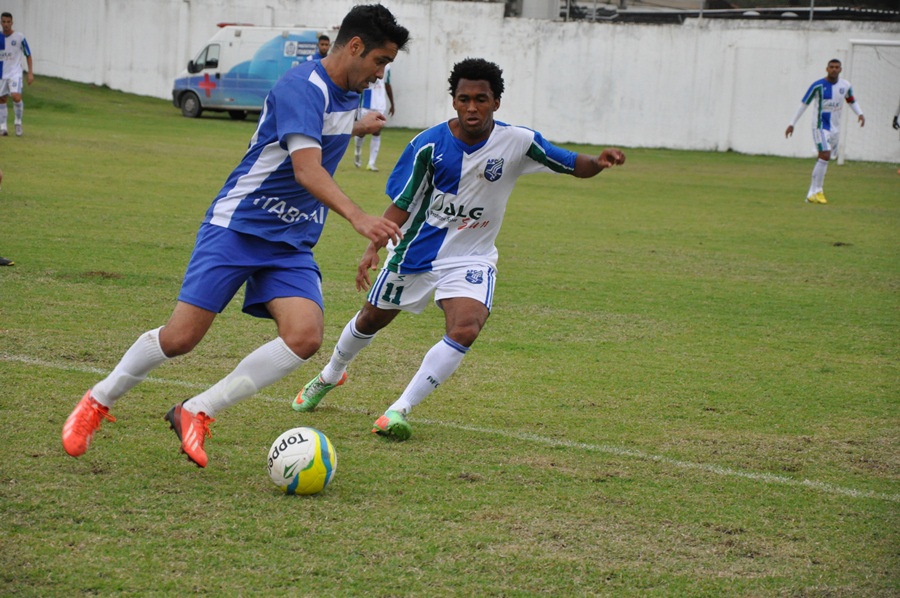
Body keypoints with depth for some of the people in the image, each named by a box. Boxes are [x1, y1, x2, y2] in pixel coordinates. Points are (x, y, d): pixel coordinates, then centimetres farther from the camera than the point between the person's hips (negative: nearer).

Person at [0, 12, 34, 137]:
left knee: (16, 96, -21)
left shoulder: (20, 37, -5)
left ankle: (18, 122, 0)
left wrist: (30, 73, -3)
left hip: (15, 73, -4)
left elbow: (28, 55, 1)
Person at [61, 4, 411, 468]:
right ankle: (98, 401, 17)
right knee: (181, 336, -10)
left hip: (292, 242, 8)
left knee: (305, 335, -18)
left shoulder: (348, 95, 9)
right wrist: (357, 217, -46)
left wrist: (356, 128, 49)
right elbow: (306, 169, -34)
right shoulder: (303, 87, -19)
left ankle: (196, 412, -8)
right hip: (238, 225, -7)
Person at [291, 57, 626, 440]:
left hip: (471, 258, -1)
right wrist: (374, 248, -17)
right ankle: (329, 376, 50)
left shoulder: (517, 142, -15)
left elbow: (572, 165, -8)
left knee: (465, 329, -27)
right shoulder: (429, 145, -16)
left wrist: (598, 162, -30)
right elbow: (401, 204, -7)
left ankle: (399, 411, -17)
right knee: (371, 319, 18)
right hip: (417, 251, 1)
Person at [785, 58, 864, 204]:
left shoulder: (845, 85, 3)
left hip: (835, 128, 5)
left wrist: (860, 114, 1)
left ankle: (815, 191, 19)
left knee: (825, 159, 8)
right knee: (825, 156, -19)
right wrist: (792, 124, -1)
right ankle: (815, 192, -16)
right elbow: (804, 104, -2)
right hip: (820, 126, -5)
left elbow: (852, 101, 21)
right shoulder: (818, 86, -9)